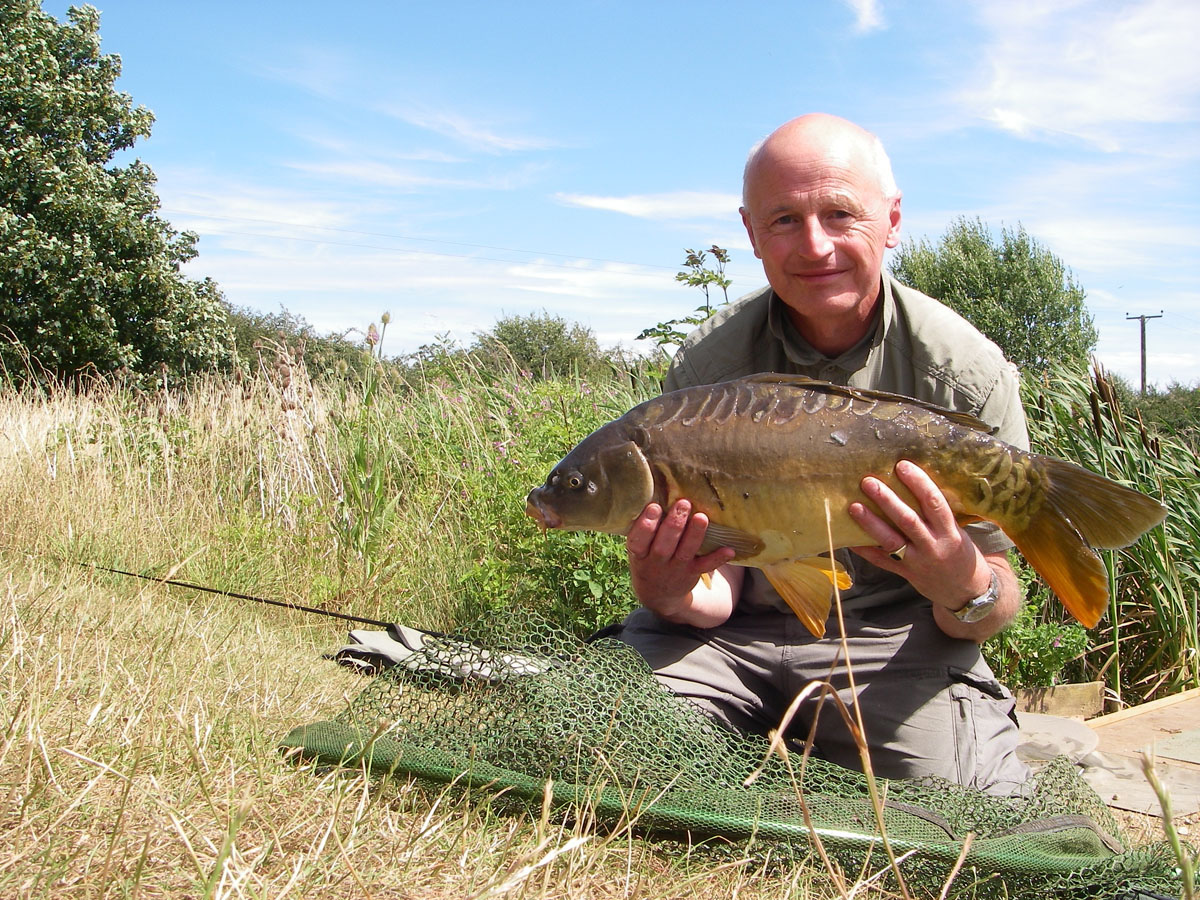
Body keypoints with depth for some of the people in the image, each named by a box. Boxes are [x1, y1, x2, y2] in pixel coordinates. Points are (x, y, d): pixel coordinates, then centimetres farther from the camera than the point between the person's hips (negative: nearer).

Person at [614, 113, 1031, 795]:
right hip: (737, 633, 2)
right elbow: (717, 585, -7)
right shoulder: (707, 365, -8)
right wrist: (668, 597, -32)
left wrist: (965, 591, -34)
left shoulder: (968, 372, -12)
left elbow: (997, 603, -8)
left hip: (895, 635, -1)